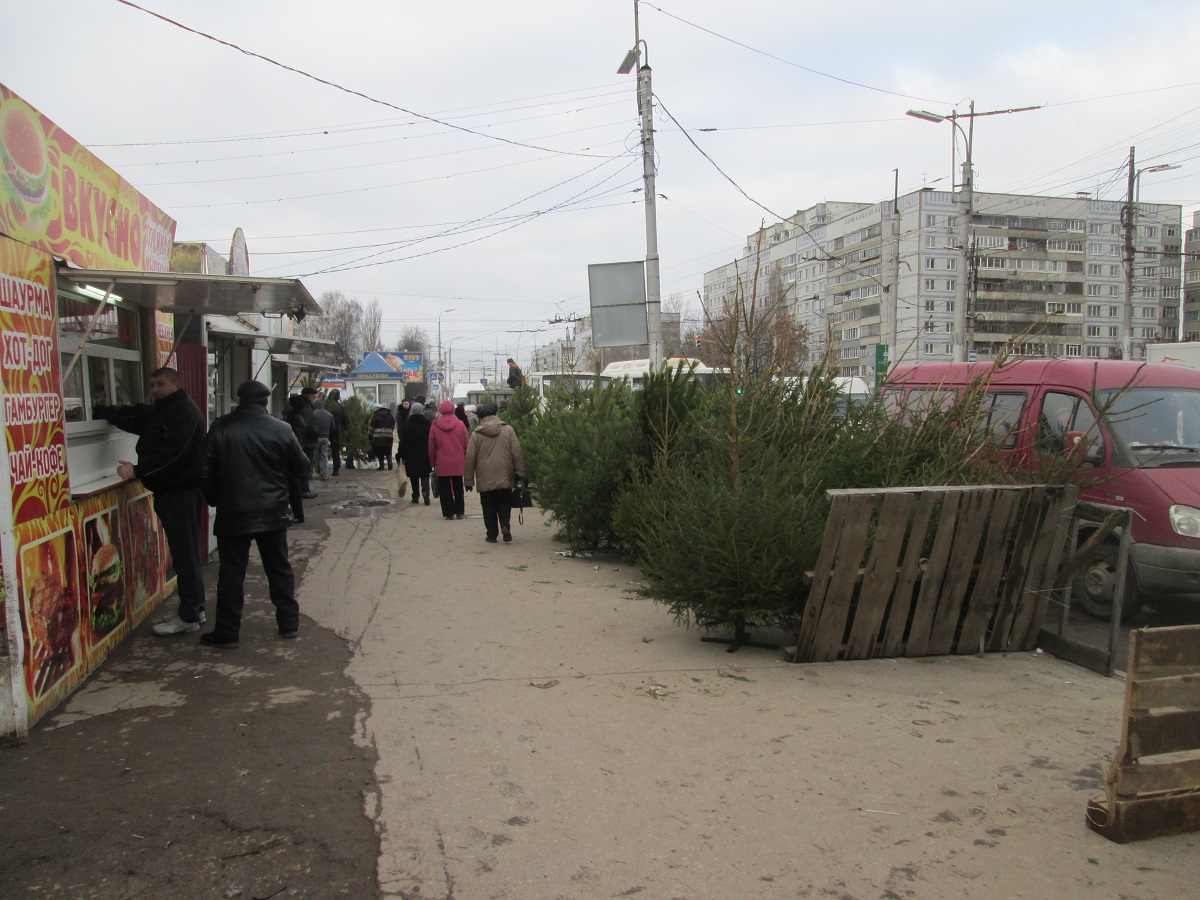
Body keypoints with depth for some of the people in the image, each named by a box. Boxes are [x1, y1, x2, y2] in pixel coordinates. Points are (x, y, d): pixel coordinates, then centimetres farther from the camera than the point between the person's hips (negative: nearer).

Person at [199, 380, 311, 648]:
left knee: (231, 572, 6)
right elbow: (301, 466, 2)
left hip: (233, 514, -1)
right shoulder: (281, 430, -5)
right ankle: (288, 623, 18)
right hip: (273, 513, 1)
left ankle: (226, 631, 9)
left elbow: (206, 472, -3)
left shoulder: (221, 428, -6)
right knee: (279, 568, 13)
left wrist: (215, 500, 11)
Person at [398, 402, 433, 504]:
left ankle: (416, 496, 12)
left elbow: (403, 442, -3)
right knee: (425, 476, 3)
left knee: (414, 477, 11)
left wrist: (402, 455, 3)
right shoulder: (428, 424, -2)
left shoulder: (407, 425, -4)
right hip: (425, 456, 0)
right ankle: (426, 493, -19)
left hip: (411, 456, 0)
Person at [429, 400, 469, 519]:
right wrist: (464, 458, 10)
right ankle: (459, 512, 15)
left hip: (442, 464, -1)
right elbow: (466, 444, -2)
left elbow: (431, 447, 0)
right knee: (458, 488, 13)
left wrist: (433, 462, 10)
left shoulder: (435, 426, -5)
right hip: (458, 463, 1)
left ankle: (449, 512, 6)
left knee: (445, 489, 7)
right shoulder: (460, 424, -5)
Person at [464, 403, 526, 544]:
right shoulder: (508, 430, 0)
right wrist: (520, 473, 5)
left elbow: (469, 459, 0)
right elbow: (517, 453, -2)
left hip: (485, 479, -1)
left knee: (489, 508, 10)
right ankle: (505, 526, -7)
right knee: (504, 505, 14)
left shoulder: (476, 434, -1)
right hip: (505, 478, 1)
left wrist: (468, 480, 7)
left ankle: (492, 534, 11)